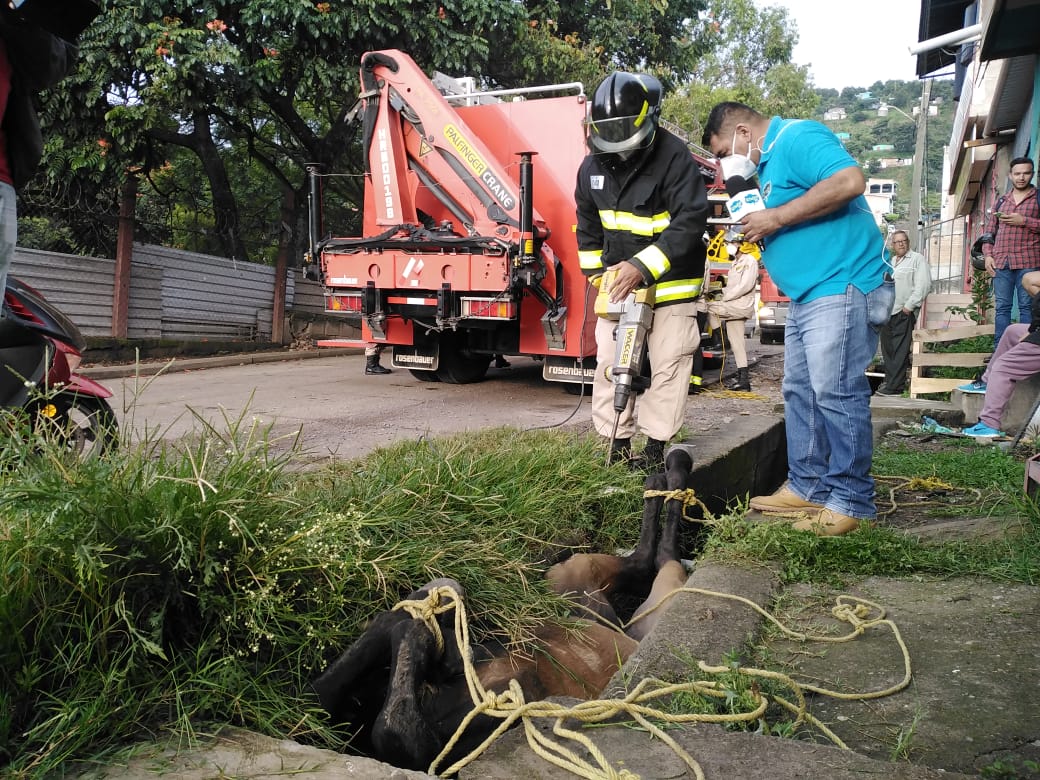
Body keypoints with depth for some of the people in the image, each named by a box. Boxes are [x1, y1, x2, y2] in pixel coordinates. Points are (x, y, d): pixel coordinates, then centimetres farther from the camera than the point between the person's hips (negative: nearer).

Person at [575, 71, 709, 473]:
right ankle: (617, 442, 13)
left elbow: (690, 222, -25)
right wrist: (596, 271, 12)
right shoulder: (593, 165, 1)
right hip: (617, 280, 5)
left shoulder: (674, 158, -19)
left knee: (668, 365, -1)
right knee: (611, 362, 3)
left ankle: (656, 446, 10)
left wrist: (642, 267, -32)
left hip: (670, 282, -5)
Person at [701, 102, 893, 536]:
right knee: (799, 392, 12)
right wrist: (756, 229, 11)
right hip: (807, 295, 11)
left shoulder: (797, 137, -10)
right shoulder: (769, 162, 20)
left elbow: (849, 180, -26)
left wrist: (775, 218, -21)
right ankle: (807, 487, 21)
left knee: (836, 393, -9)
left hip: (841, 286, -11)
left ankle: (851, 501, -1)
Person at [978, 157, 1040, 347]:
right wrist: (988, 255, 4)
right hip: (1001, 262, 4)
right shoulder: (1001, 202, 18)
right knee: (1002, 307, 4)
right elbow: (989, 231, 18)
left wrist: (1023, 221, -12)